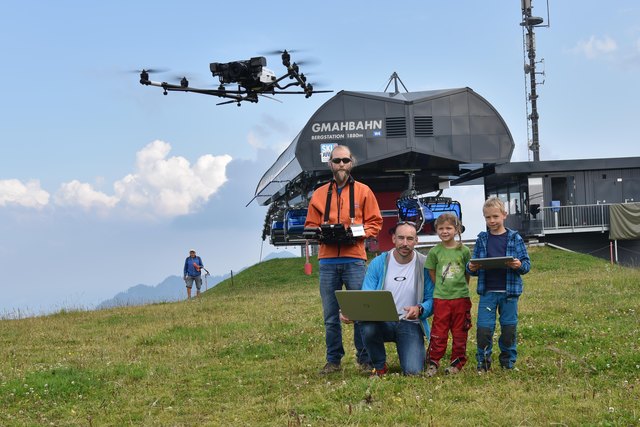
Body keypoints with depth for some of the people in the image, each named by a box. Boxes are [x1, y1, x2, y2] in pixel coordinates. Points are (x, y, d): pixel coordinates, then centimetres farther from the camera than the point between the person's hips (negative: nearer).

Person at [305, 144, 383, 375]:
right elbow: (310, 225, 14)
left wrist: (358, 232, -11)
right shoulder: (319, 194, 13)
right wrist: (320, 233, -7)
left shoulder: (363, 191, 8)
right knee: (330, 315, 5)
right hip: (327, 261, 2)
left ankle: (365, 358, 4)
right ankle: (333, 360, 12)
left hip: (354, 259, -2)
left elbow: (375, 222, 6)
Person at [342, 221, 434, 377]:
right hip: (382, 322, 1)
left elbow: (432, 299, -2)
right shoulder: (378, 263, -2)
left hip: (410, 323, -1)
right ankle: (379, 366, -4)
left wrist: (419, 310, -25)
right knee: (367, 327, -36)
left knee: (412, 371, -23)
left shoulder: (424, 265, -4)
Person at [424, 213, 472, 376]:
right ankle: (433, 363, 10)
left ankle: (457, 363, 18)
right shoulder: (435, 252, -2)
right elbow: (432, 273, 9)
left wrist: (460, 287, 6)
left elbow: (469, 273, 8)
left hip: (461, 297, 0)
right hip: (441, 298, 0)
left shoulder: (464, 251, -2)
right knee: (438, 333, 2)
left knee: (459, 333, 8)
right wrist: (442, 287, 6)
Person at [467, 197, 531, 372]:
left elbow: (527, 264, 0)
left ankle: (508, 362, 22)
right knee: (484, 329, -4)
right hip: (487, 292, 1)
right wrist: (471, 268, -13)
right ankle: (483, 362, 13)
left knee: (509, 328, 6)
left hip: (509, 292, -1)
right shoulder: (482, 240, 6)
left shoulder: (515, 239, 1)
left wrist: (519, 265, -22)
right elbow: (475, 266, 9)